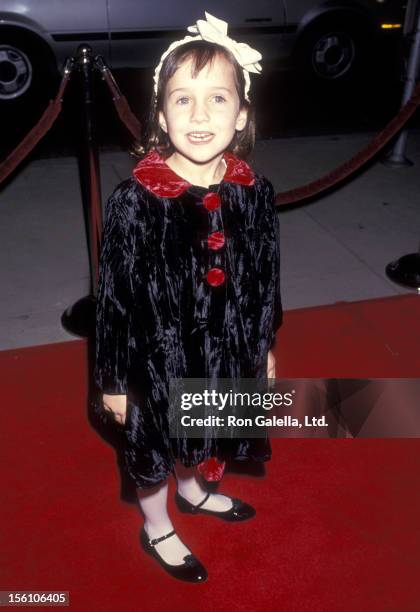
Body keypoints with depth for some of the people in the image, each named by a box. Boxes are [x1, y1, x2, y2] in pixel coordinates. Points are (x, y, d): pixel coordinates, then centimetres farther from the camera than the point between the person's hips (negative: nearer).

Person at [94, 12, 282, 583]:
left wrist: (264, 347, 10)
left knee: (195, 433, 29)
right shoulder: (135, 199, -23)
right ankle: (157, 529, 49)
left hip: (227, 348, 4)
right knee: (153, 444, 21)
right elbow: (115, 295, -15)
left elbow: (266, 279, 1)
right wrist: (113, 379, -8)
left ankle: (191, 490, 61)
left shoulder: (254, 193, -12)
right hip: (158, 354, -3)